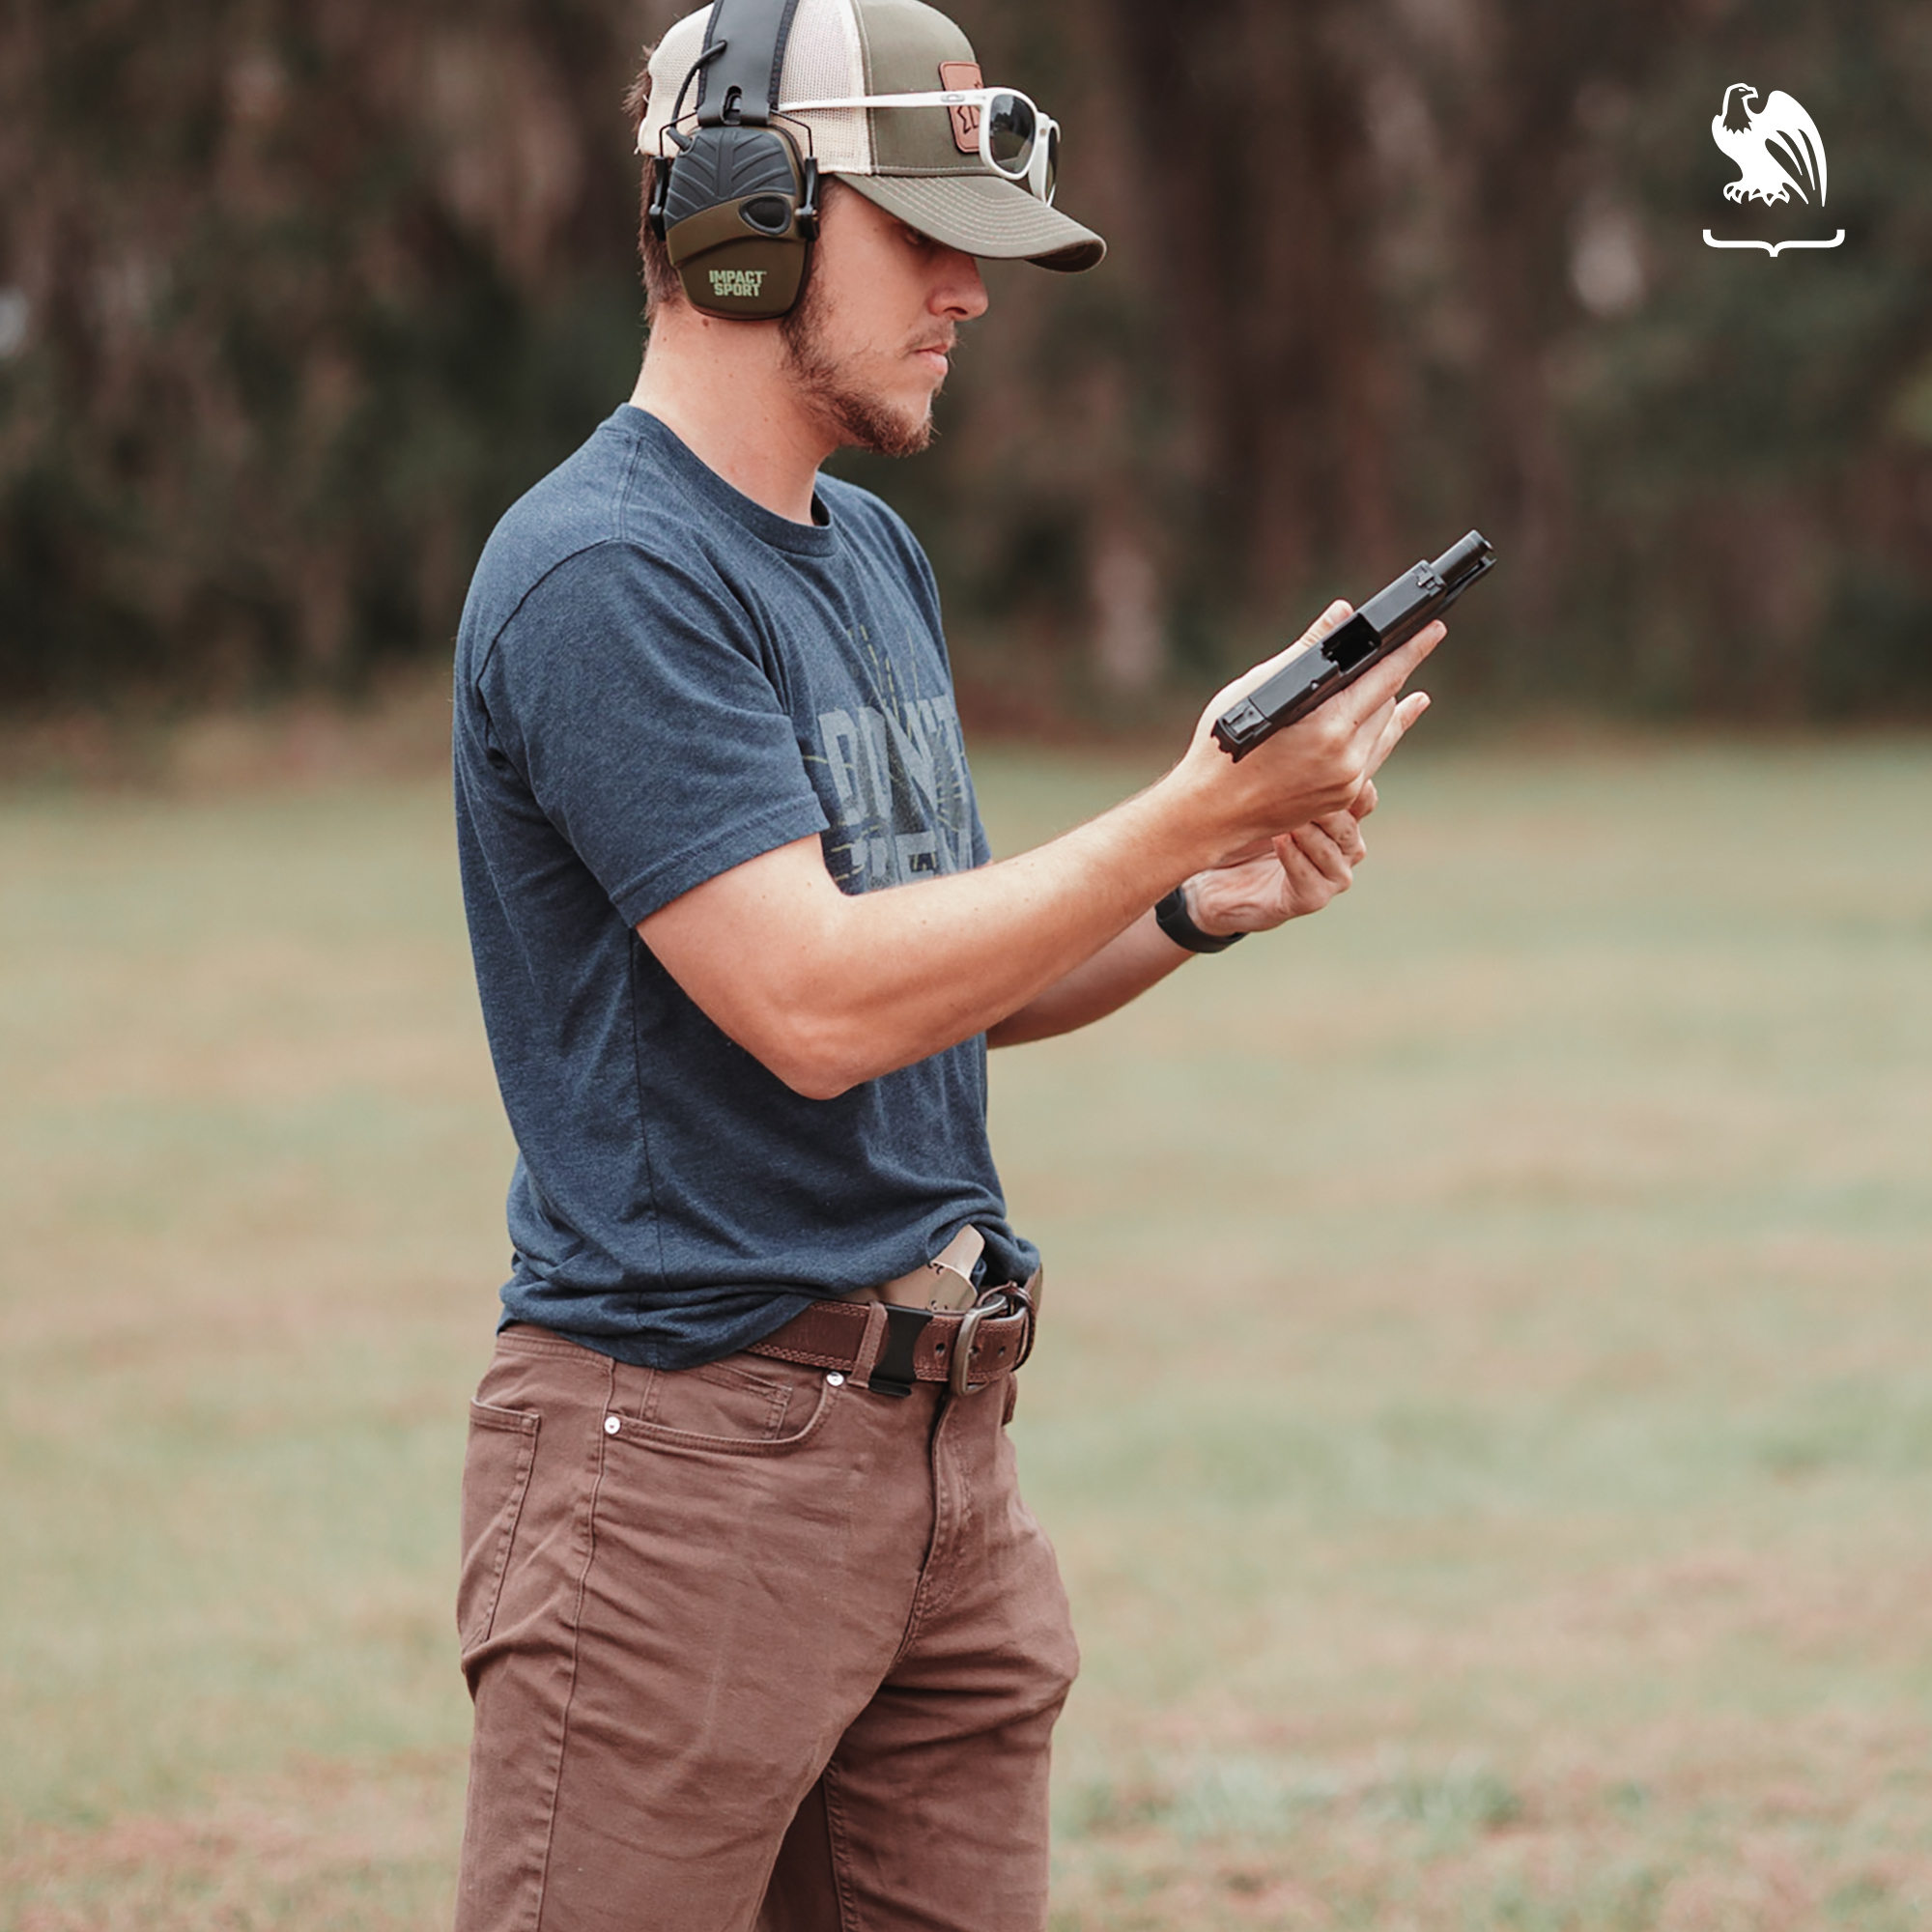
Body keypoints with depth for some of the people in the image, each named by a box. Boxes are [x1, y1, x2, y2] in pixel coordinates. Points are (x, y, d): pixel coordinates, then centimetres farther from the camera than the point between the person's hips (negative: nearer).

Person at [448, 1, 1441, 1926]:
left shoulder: (871, 553, 16)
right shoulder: (605, 575, -14)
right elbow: (815, 1006, -22)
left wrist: (1201, 906, 2)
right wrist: (1189, 813, -19)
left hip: (939, 1429, 9)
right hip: (689, 1429, -9)